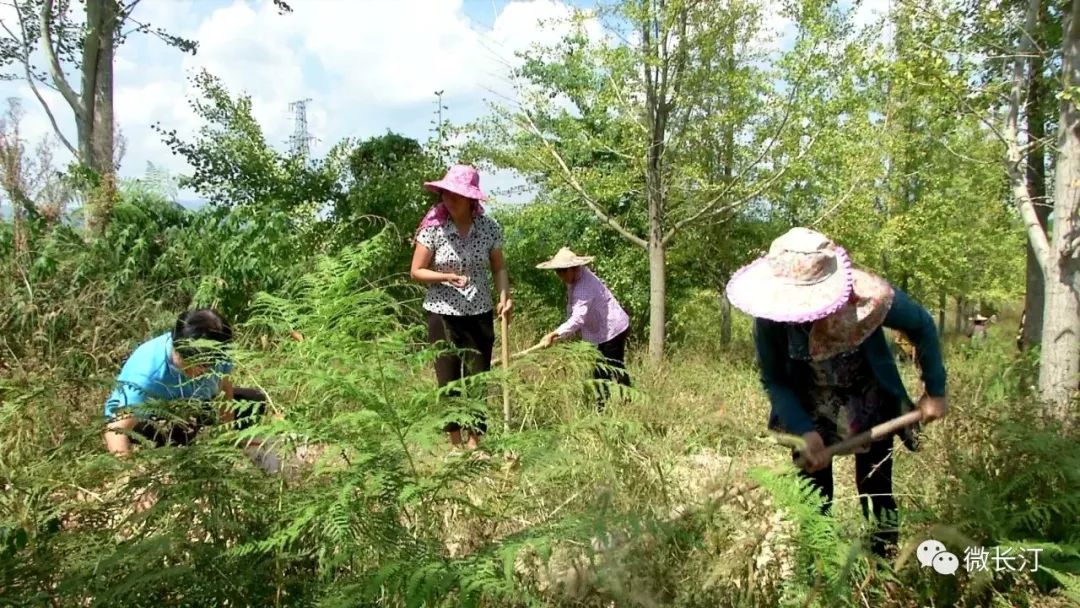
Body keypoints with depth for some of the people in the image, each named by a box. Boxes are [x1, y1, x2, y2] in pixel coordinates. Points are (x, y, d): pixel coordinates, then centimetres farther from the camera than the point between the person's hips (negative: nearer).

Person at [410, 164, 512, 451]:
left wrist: (505, 296, -13)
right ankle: (455, 443, 22)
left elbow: (498, 268, 5)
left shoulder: (489, 227, -5)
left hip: (479, 315, 1)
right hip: (442, 315, -1)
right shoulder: (433, 227, -10)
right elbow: (416, 271, -4)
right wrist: (446, 277, -20)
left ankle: (474, 442, 20)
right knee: (448, 379, 7)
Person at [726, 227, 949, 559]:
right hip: (811, 409, 1)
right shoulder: (770, 315, -30)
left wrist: (935, 391, -5)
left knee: (876, 493, 3)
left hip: (870, 404, -1)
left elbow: (923, 327, -12)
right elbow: (774, 381, -15)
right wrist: (804, 431, -28)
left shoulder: (869, 296, -34)